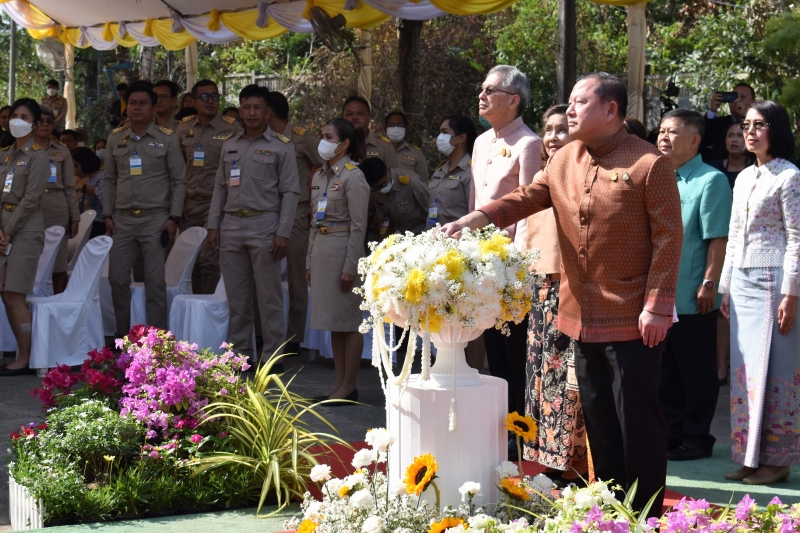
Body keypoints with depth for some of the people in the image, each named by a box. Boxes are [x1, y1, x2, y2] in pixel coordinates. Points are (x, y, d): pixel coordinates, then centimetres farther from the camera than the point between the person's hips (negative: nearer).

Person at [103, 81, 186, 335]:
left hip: (155, 219, -3)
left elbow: (179, 180, 0)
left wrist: (173, 218, -7)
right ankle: (122, 334, 16)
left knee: (155, 281, -3)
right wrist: (107, 215, 6)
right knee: (117, 278, 4)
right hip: (123, 219, 4)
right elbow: (110, 180, 13)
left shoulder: (167, 139, 0)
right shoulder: (116, 138, 9)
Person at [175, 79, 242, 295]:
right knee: (192, 261, 7)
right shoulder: (184, 128, 9)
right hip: (189, 204, 4)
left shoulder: (232, 129, -3)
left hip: (216, 204, -4)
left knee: (208, 261, -11)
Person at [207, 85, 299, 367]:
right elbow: (220, 188, 17)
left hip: (264, 224, -5)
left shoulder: (281, 147, 0)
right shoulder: (230, 145, 14)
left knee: (269, 296, -4)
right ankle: (241, 352, 15)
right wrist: (213, 226, 8)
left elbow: (290, 192, -3)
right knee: (236, 296, 7)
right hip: (232, 225, 5)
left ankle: (272, 355, 1)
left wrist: (283, 233, -11)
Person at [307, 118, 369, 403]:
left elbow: (358, 225, -13)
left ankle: (349, 387, 3)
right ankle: (339, 383, 16)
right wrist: (310, 261, 15)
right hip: (321, 249, 8)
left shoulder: (352, 176, -10)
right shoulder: (320, 176, 14)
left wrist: (350, 266, -16)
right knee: (333, 321, 11)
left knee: (349, 320, -2)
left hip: (342, 248, -8)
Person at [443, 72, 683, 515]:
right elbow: (528, 197, 6)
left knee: (638, 423, -1)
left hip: (632, 319, -6)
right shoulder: (564, 160, 10)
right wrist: (476, 219, -11)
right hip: (582, 316, 7)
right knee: (598, 422, 13)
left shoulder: (649, 163, -10)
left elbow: (668, 238, -12)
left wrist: (657, 305, -16)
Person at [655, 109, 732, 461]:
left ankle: (696, 438, 13)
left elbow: (718, 238, -14)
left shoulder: (710, 180, -10)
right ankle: (671, 433, 25)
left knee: (696, 373, 4)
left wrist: (709, 284, -18)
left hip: (692, 298, -7)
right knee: (666, 370, 14)